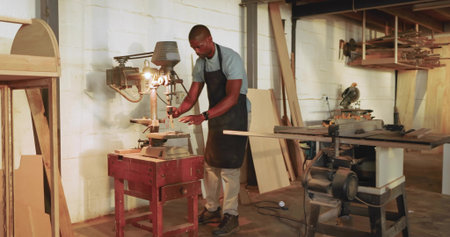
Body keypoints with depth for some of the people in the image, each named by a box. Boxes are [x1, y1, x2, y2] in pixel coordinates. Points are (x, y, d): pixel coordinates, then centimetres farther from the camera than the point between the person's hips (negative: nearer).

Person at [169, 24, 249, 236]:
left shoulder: (230, 58, -19)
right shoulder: (200, 63, 5)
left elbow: (232, 98, -27)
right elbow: (192, 96, 7)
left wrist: (204, 116, -33)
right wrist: (179, 110, -14)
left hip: (235, 116, -8)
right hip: (216, 118, 8)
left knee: (229, 167, -7)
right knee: (210, 164, 11)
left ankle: (231, 217, 4)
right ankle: (212, 210, 25)